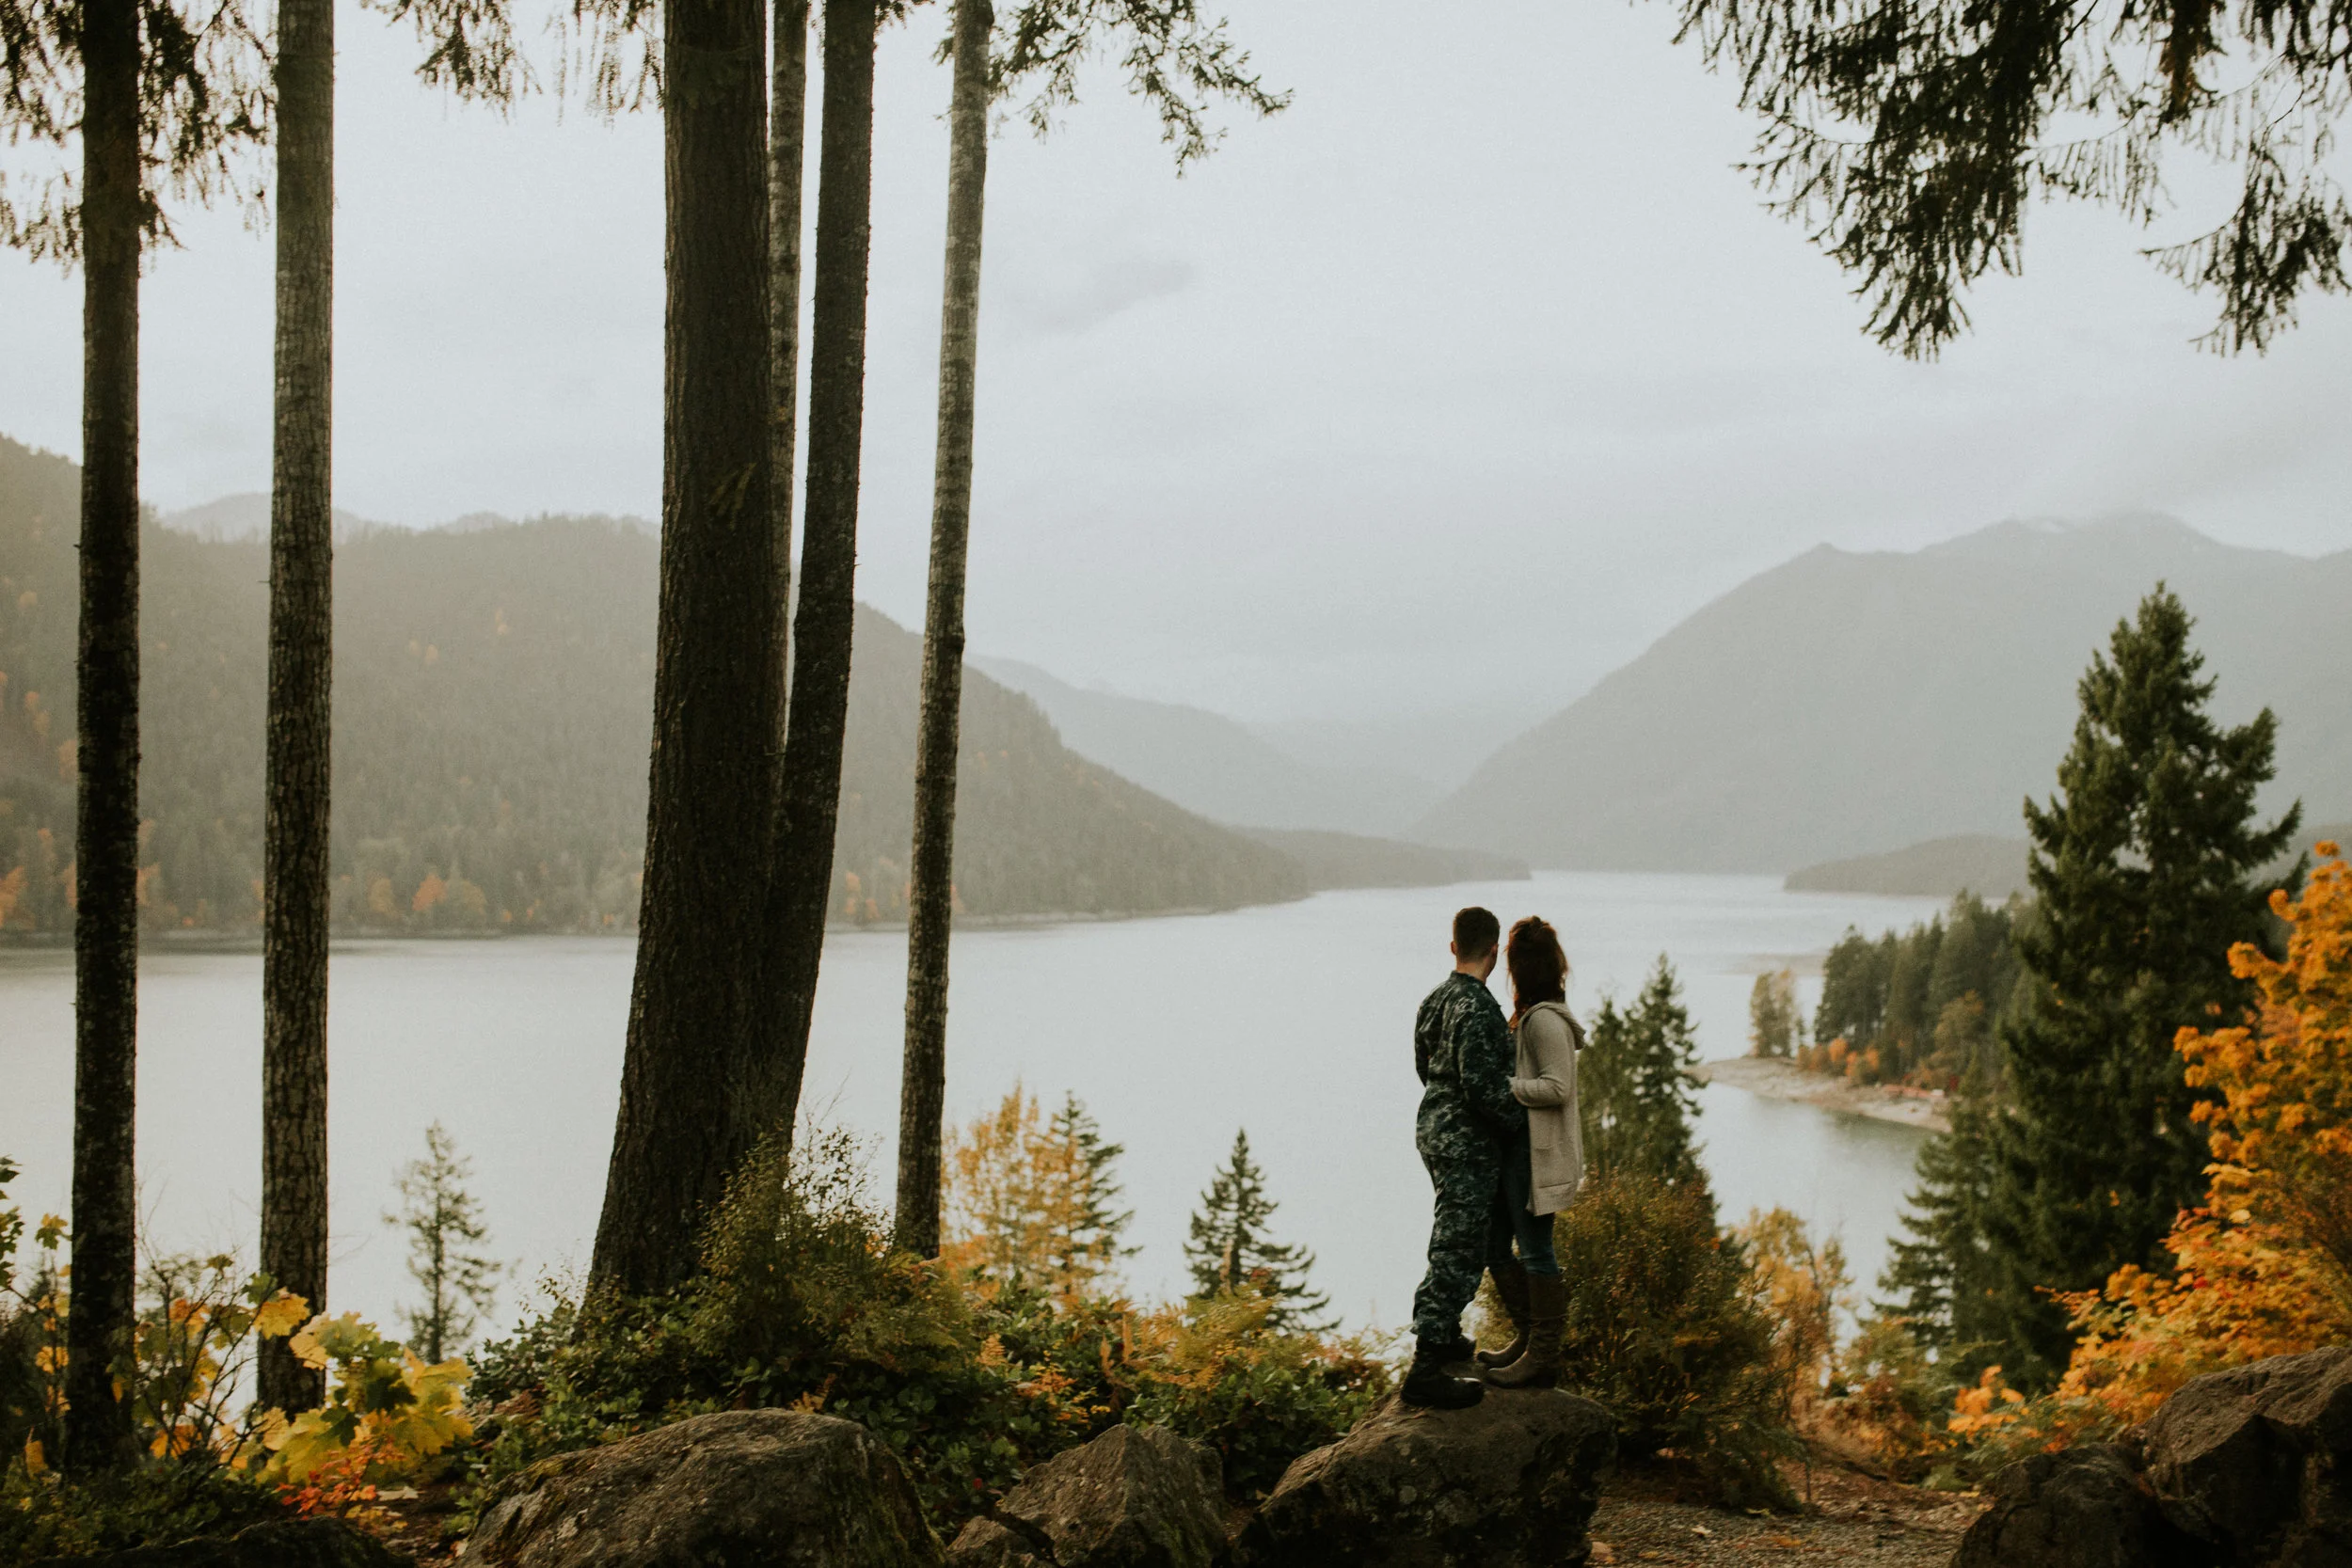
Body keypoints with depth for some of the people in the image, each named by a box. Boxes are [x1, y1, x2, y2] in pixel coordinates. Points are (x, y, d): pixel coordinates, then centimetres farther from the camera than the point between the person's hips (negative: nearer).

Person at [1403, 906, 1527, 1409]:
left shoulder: (1434, 1000, 9)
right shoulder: (1478, 1009, -21)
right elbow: (1482, 1084, -25)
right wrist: (1522, 1122, -11)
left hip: (1434, 1127, 10)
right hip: (1467, 1142, -10)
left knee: (1452, 1241, 23)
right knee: (1458, 1252, -7)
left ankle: (1443, 1336, 36)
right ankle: (1426, 1369, -8)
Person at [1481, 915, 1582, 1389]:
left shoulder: (1544, 1020, -17)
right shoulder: (1529, 1015, 14)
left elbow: (1556, 1088, -21)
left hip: (1537, 1151, -10)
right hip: (1516, 1148, 10)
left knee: (1535, 1251, -2)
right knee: (1495, 1244, 15)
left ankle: (1543, 1357, 6)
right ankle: (1528, 1339, 26)